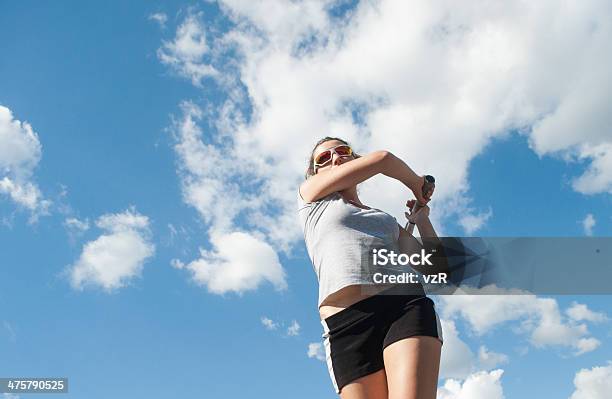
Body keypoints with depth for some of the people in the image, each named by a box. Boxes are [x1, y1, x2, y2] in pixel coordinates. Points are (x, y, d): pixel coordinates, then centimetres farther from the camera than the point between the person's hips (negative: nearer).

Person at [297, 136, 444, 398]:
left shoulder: (386, 219, 32)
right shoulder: (310, 194, 21)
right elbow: (382, 159, 15)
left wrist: (421, 218, 27)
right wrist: (418, 186, 31)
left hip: (408, 305, 2)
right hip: (346, 323, -2)